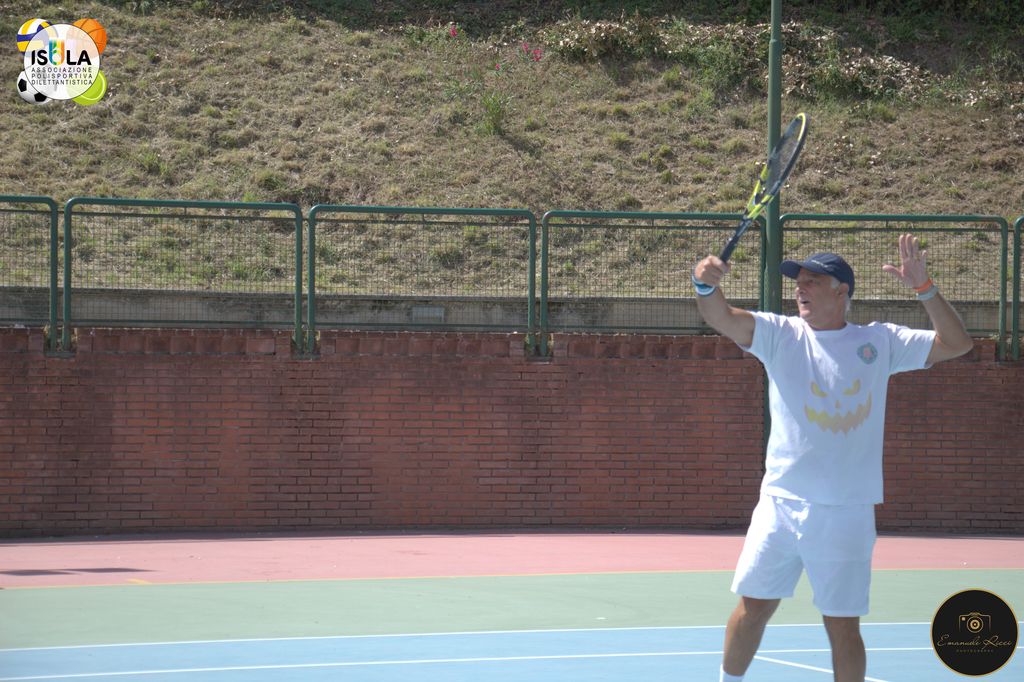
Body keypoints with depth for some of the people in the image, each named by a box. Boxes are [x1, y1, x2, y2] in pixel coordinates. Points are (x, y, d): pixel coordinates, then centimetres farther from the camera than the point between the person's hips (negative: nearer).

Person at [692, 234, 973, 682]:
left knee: (843, 625, 3)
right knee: (753, 607, 6)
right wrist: (707, 285, -35)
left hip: (847, 511, -1)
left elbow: (956, 344, 2)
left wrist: (923, 287, -10)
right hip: (781, 503, 1)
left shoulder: (880, 342, 4)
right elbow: (722, 318, -12)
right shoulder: (781, 334, 3)